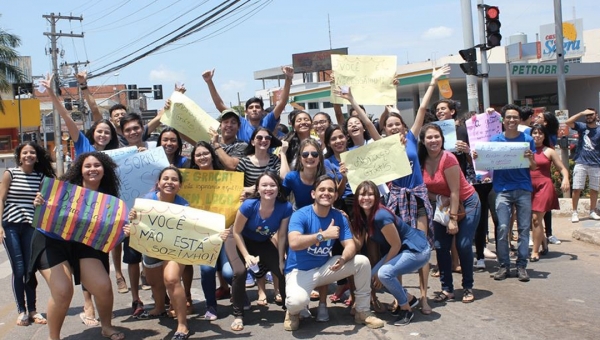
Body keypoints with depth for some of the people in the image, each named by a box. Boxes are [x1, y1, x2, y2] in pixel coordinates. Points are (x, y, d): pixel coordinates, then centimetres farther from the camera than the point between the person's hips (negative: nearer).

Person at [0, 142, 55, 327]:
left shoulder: (41, 176, 4)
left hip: (31, 227, 2)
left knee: (30, 268, 3)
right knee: (18, 270, -2)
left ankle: (32, 310, 14)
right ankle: (21, 311, 10)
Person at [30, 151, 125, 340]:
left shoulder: (107, 197, -4)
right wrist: (39, 203, -34)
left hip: (82, 244, 4)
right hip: (51, 242, -3)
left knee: (103, 287, -6)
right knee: (63, 291, -17)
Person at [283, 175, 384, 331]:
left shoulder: (339, 217, -2)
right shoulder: (300, 215, -19)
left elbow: (351, 246, -9)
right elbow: (294, 243, -35)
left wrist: (343, 259, -32)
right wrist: (323, 235, -38)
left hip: (325, 267, 5)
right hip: (300, 270, -5)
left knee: (362, 262, -11)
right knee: (297, 300, -37)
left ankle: (362, 312, 7)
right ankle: (293, 312, 5)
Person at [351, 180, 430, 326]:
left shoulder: (381, 216, -27)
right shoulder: (364, 217, 0)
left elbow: (396, 245, -20)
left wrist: (381, 268, -11)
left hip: (417, 250, -9)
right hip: (401, 250, 9)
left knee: (385, 273, -27)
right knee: (373, 276, 1)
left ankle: (406, 309, -4)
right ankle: (409, 298, 21)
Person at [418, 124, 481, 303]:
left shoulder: (448, 158, -24)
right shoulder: (421, 161, -9)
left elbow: (455, 192, -23)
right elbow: (425, 190, -1)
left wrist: (453, 219, -23)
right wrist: (439, 198, -20)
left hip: (466, 203, -5)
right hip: (442, 206, 5)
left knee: (463, 246, -8)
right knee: (441, 247, -1)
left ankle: (468, 287, 10)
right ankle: (447, 289, 11)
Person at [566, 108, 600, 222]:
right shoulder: (582, 127, 3)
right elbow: (568, 122, -12)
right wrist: (582, 113, -14)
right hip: (581, 164, -1)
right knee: (577, 189, -4)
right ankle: (574, 213, 4)